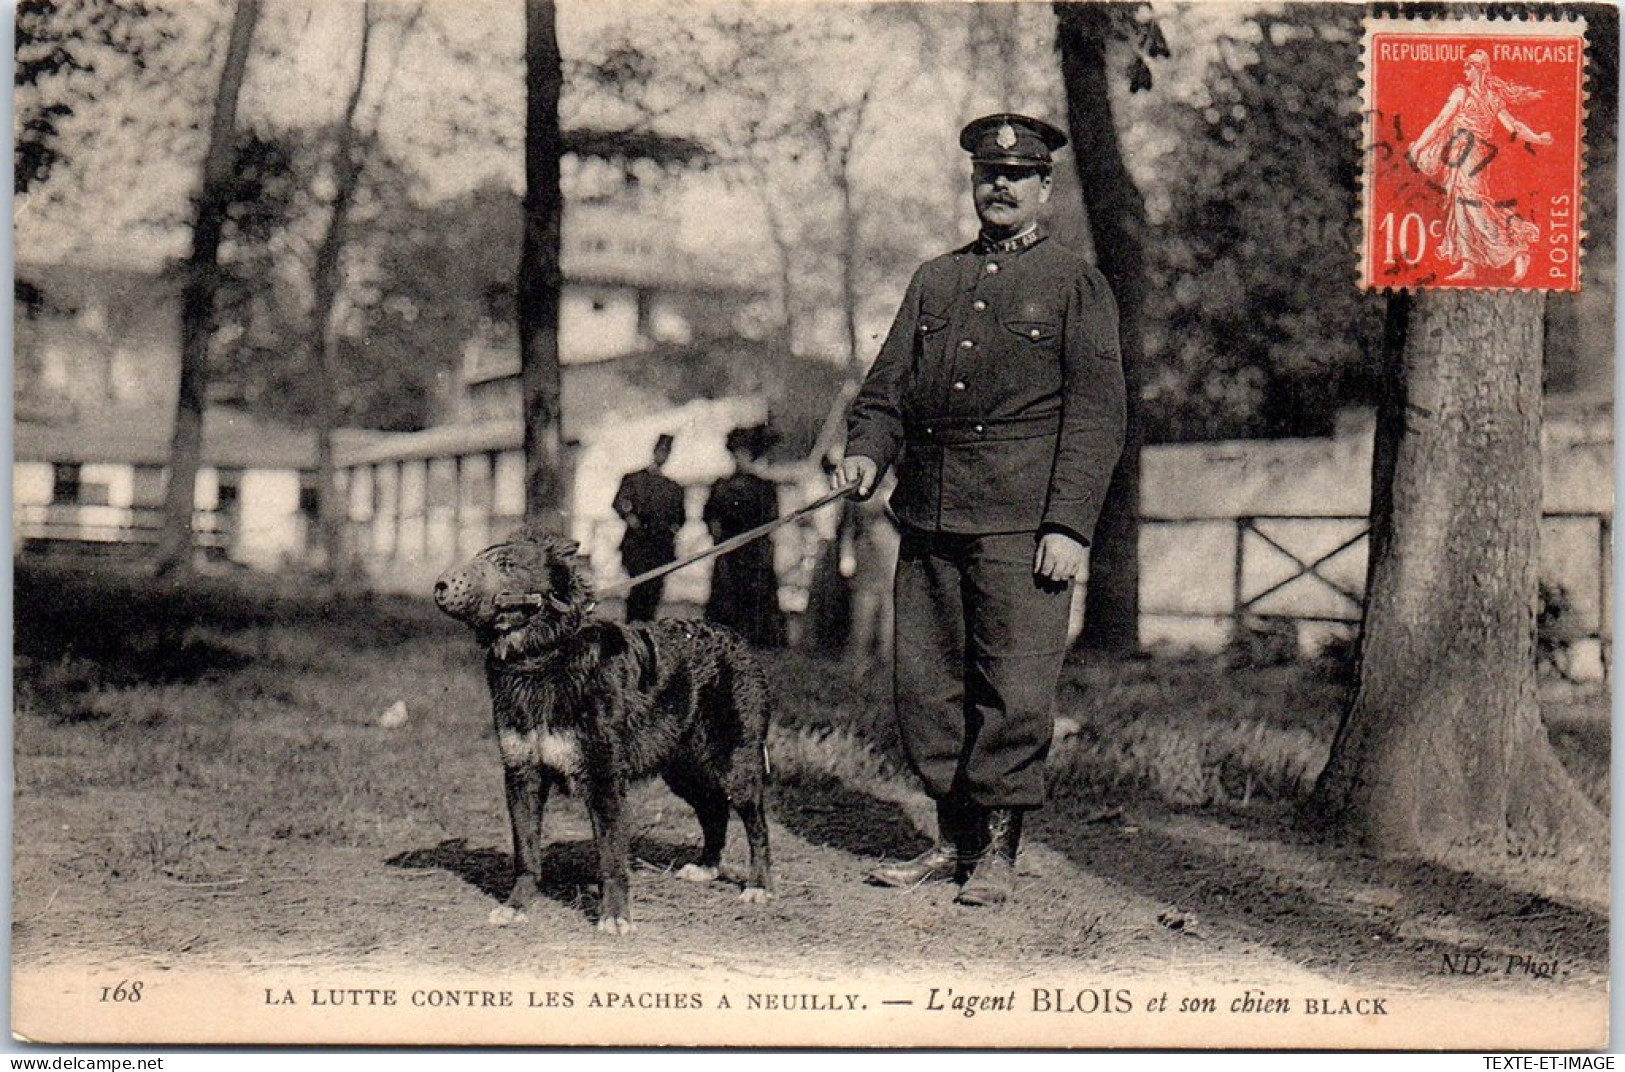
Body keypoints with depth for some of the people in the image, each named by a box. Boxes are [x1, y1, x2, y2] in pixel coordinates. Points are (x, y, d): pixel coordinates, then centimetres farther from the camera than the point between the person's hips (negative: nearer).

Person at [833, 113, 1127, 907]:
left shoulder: (1075, 284, 5)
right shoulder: (934, 281, 18)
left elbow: (1096, 414, -2)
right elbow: (887, 386, 19)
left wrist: (1070, 525, -11)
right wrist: (867, 451, -3)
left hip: (1021, 524, -5)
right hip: (928, 519, 5)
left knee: (1015, 691, -4)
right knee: (923, 684, 7)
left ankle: (998, 851, 8)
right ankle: (953, 840, 20)